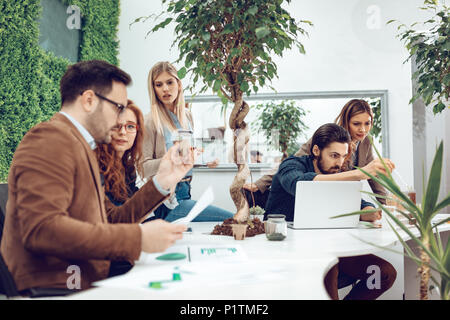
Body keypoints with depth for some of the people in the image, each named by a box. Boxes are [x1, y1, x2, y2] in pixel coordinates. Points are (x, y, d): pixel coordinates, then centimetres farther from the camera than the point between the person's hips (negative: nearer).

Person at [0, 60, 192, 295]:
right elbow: (41, 229, -24)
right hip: (56, 288, -9)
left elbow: (111, 220, 17)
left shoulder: (80, 147, 21)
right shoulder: (50, 139, -10)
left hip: (88, 282, 9)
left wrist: (161, 183, 9)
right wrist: (138, 238, -23)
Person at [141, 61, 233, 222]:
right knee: (230, 219, -15)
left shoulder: (186, 115, 12)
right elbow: (143, 168, -13)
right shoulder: (151, 121, -9)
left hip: (185, 192, 7)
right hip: (167, 200, -7)